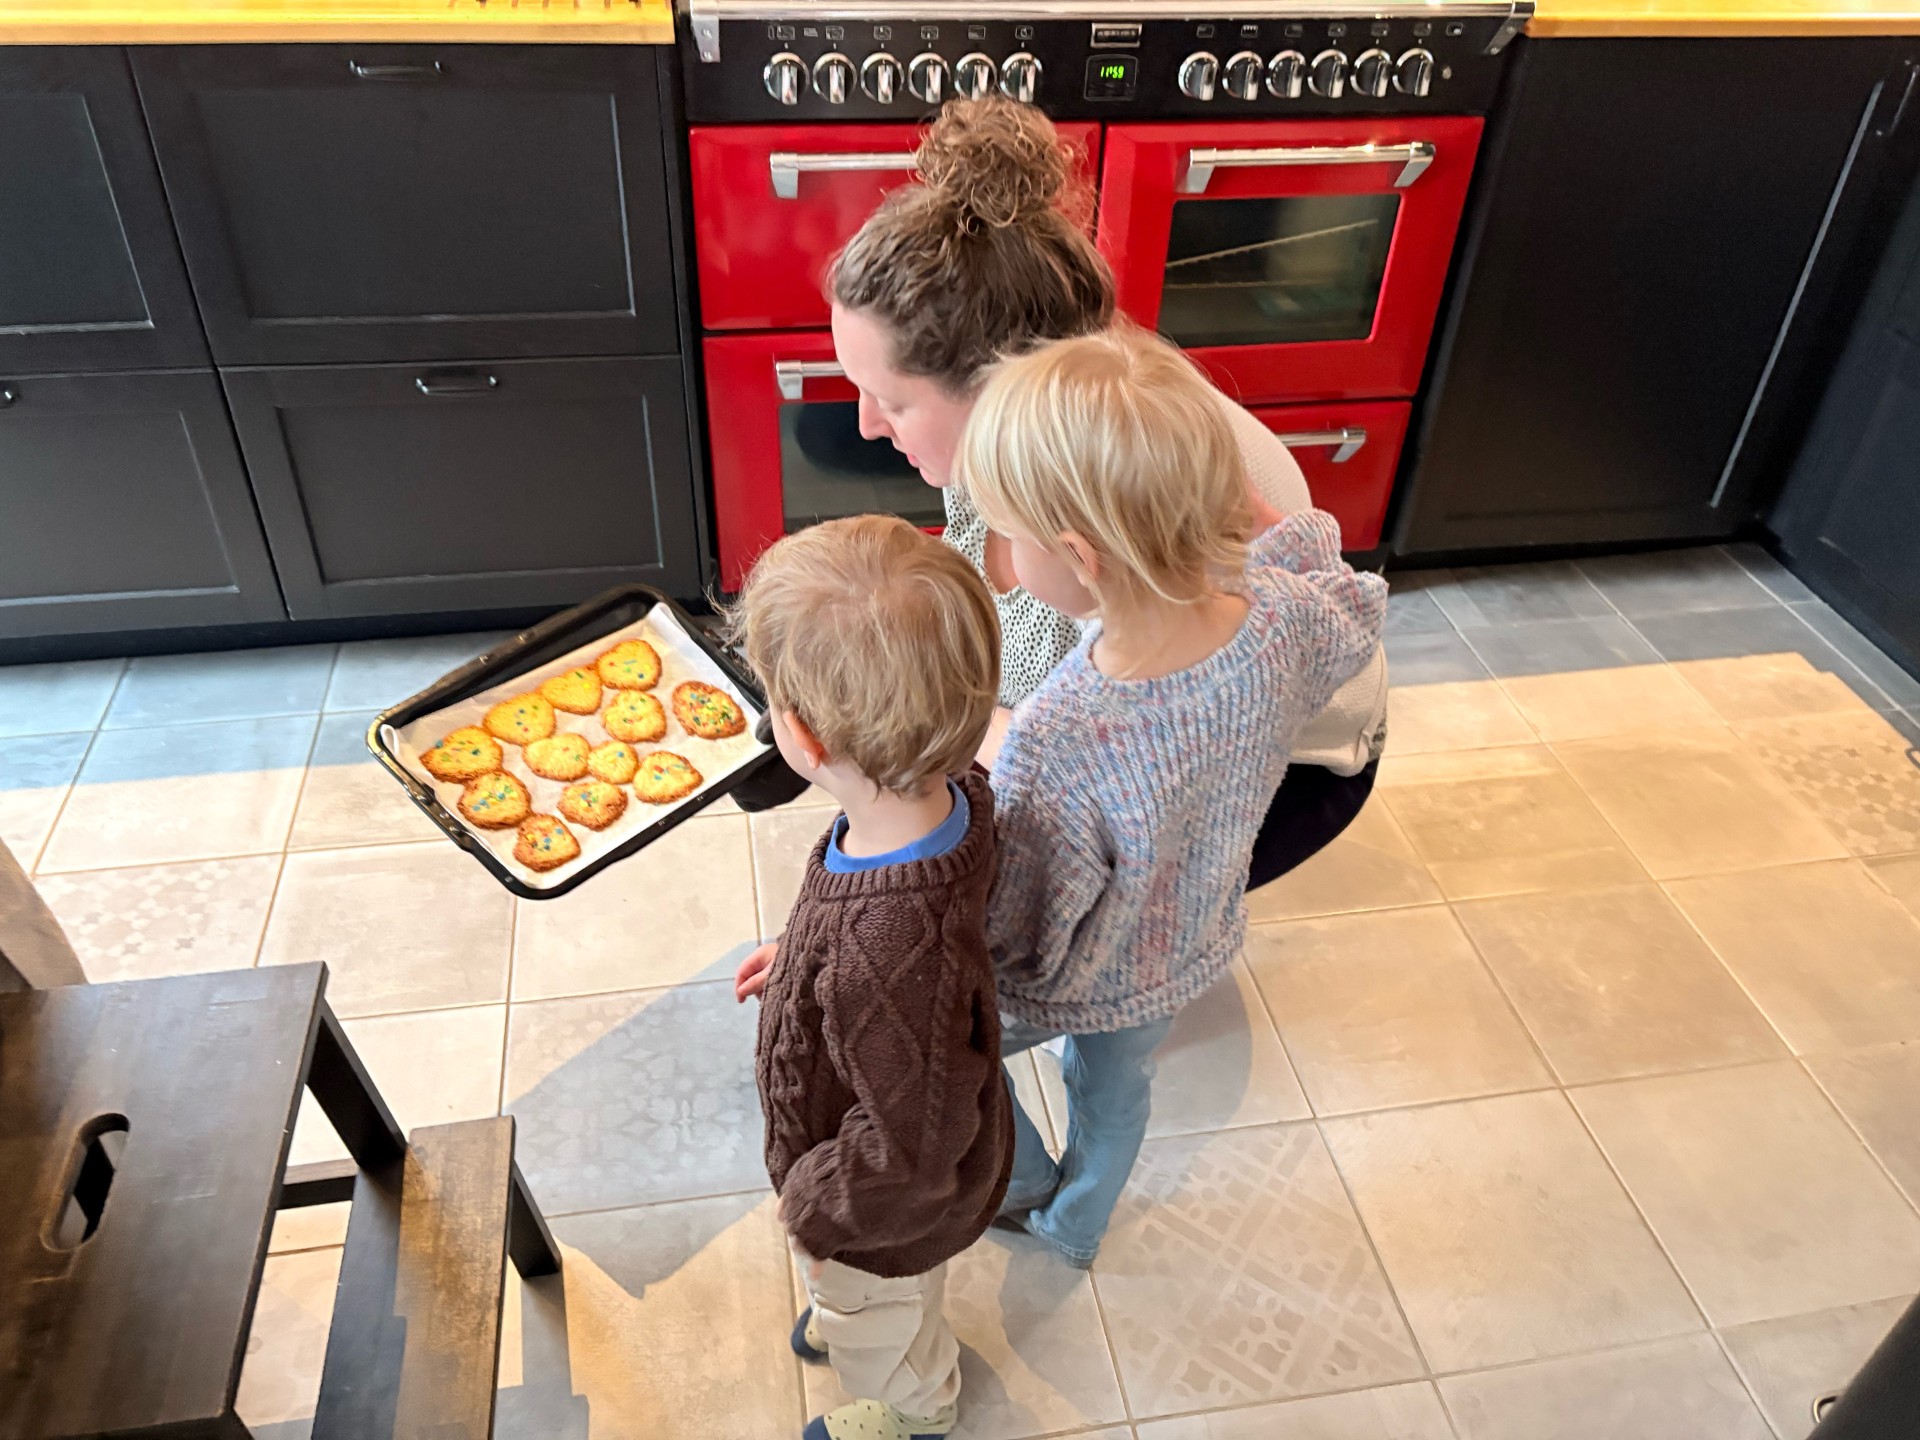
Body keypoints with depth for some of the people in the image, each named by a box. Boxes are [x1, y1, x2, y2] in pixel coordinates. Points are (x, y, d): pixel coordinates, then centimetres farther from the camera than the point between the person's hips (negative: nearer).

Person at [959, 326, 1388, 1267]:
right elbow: (1354, 609, -3)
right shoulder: (1284, 617, -30)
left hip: (1073, 987, -5)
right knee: (1115, 1090, 34)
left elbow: (1006, 936, -29)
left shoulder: (1056, 744, -45)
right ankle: (1077, 1227, 64)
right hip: (1189, 955, 6)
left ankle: (1024, 1188, 54)